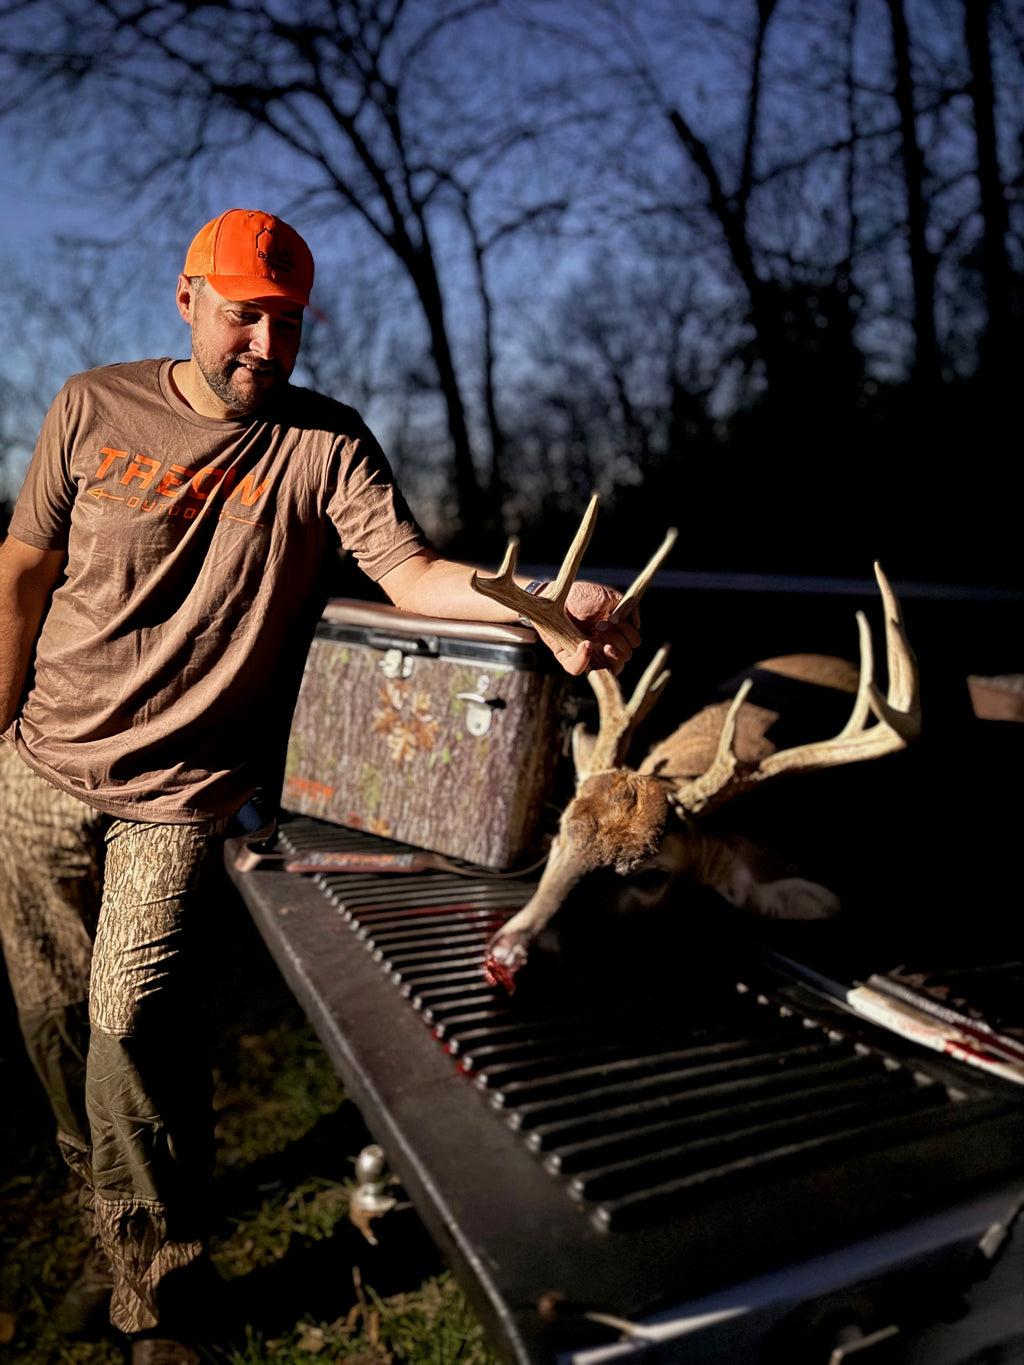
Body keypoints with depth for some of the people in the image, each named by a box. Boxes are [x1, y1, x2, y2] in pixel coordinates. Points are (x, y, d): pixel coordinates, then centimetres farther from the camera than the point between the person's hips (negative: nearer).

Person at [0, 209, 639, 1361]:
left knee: (130, 1021, -12)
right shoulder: (93, 410, -1)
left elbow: (411, 572, -20)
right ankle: (113, 1233, 42)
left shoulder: (323, 444, -8)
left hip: (181, 795, -3)